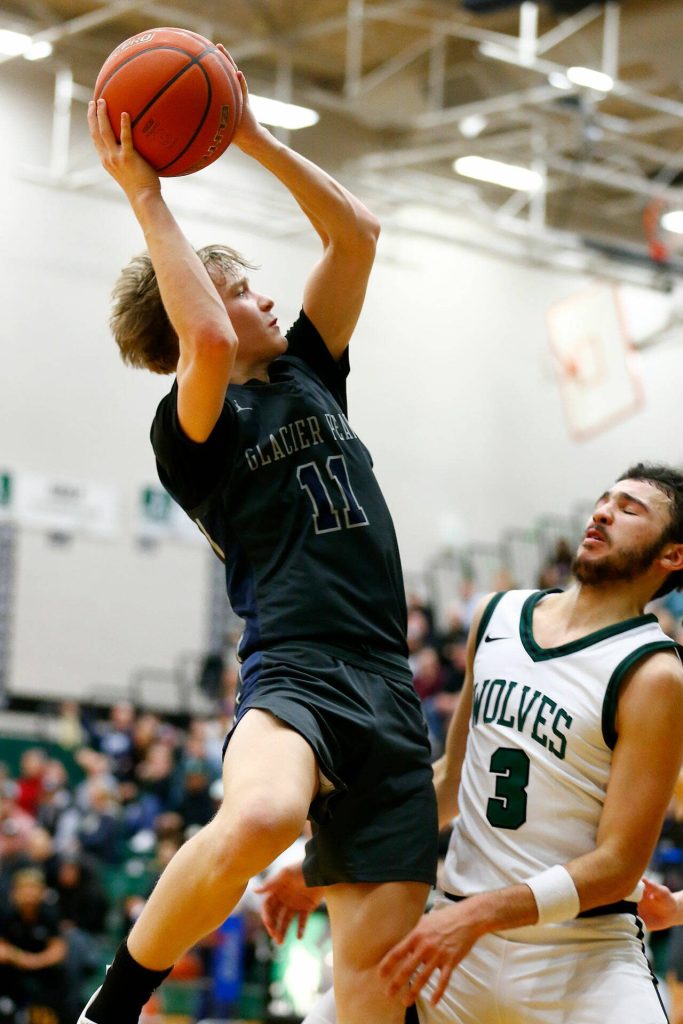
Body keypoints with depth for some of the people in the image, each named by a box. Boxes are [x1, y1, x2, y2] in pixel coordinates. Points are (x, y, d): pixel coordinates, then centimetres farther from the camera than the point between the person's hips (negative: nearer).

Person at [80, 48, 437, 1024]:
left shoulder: (307, 373, 22)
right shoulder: (190, 429, 2)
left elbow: (357, 232, 19)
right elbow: (209, 341, -20)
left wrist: (253, 136, 12)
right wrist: (145, 196, -11)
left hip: (387, 687, 6)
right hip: (294, 671, -6)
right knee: (257, 818, -39)